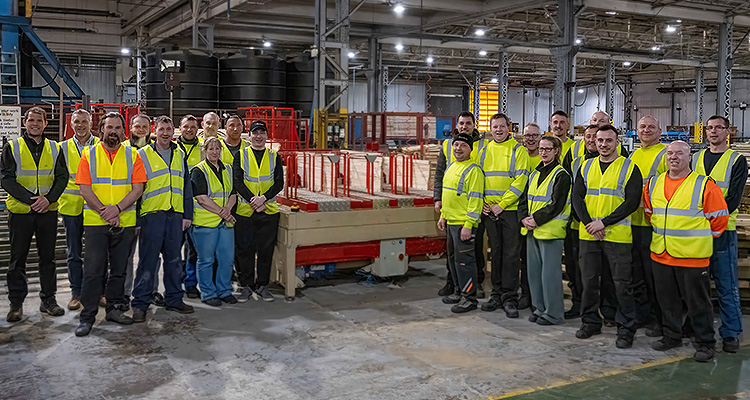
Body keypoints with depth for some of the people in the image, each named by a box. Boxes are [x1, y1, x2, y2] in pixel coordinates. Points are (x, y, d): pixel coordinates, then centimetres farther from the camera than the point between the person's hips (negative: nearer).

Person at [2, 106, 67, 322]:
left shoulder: (55, 148, 8)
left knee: (47, 257, 8)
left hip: (48, 211, 2)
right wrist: (32, 199, -16)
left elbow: (62, 177, 4)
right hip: (20, 211, -2)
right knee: (18, 258, 4)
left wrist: (48, 198, -13)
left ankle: (48, 299, 18)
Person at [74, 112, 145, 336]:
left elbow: (138, 189, -2)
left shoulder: (132, 155, 6)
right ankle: (87, 316, 5)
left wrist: (117, 208, -15)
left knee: (119, 268, 9)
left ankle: (115, 308, 22)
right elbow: (85, 189, -3)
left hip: (125, 222, 2)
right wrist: (105, 212, -14)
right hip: (95, 222, -1)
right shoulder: (89, 155, 4)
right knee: (93, 269, -2)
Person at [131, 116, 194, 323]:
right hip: (152, 214, -4)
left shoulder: (180, 155, 15)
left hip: (175, 214, 4)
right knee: (148, 260, -3)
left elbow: (187, 187, 16)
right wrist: (136, 214, -6)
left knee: (174, 258, 10)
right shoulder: (143, 155, 2)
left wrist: (187, 214, 10)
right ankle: (140, 303, 5)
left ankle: (174, 299, 21)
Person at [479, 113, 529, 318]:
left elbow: (520, 180, -11)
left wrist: (502, 204, -15)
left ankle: (510, 298, 3)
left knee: (511, 254, -2)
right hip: (489, 210, 5)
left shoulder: (518, 150, -3)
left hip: (510, 209, -4)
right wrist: (481, 202, 1)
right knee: (496, 253, 11)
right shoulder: (484, 151, 12)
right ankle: (497, 294, 19)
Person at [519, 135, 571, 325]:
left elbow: (556, 205, -15)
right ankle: (539, 309, 23)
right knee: (534, 270, 12)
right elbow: (524, 199, 14)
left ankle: (553, 313, 5)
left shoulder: (561, 175, -7)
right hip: (532, 230, 8)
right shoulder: (535, 174, 16)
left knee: (550, 272, -4)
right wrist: (524, 218, -3)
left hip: (551, 231, -7)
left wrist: (536, 220, -17)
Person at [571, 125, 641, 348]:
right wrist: (589, 223, -10)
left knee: (622, 283, -1)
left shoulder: (630, 168, -2)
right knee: (589, 280, 11)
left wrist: (604, 222, -16)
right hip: (588, 234, 4)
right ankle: (591, 322, 25)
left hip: (617, 235, -4)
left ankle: (626, 328, 10)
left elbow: (632, 202, -9)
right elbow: (577, 197, 5)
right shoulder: (586, 167, 11)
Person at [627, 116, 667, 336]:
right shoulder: (632, 156, 16)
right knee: (636, 274, 13)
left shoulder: (666, 154, -5)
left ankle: (657, 319, 11)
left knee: (654, 274, 0)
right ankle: (641, 315, 25)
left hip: (653, 223, -7)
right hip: (631, 222, 7)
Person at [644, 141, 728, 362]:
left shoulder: (704, 185, -7)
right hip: (660, 255, 5)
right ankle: (671, 337, 28)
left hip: (692, 257, -5)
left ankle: (705, 343, 15)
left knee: (698, 302, 3)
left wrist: (702, 239, 6)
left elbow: (718, 218, -1)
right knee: (667, 300, 14)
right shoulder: (653, 184, 8)